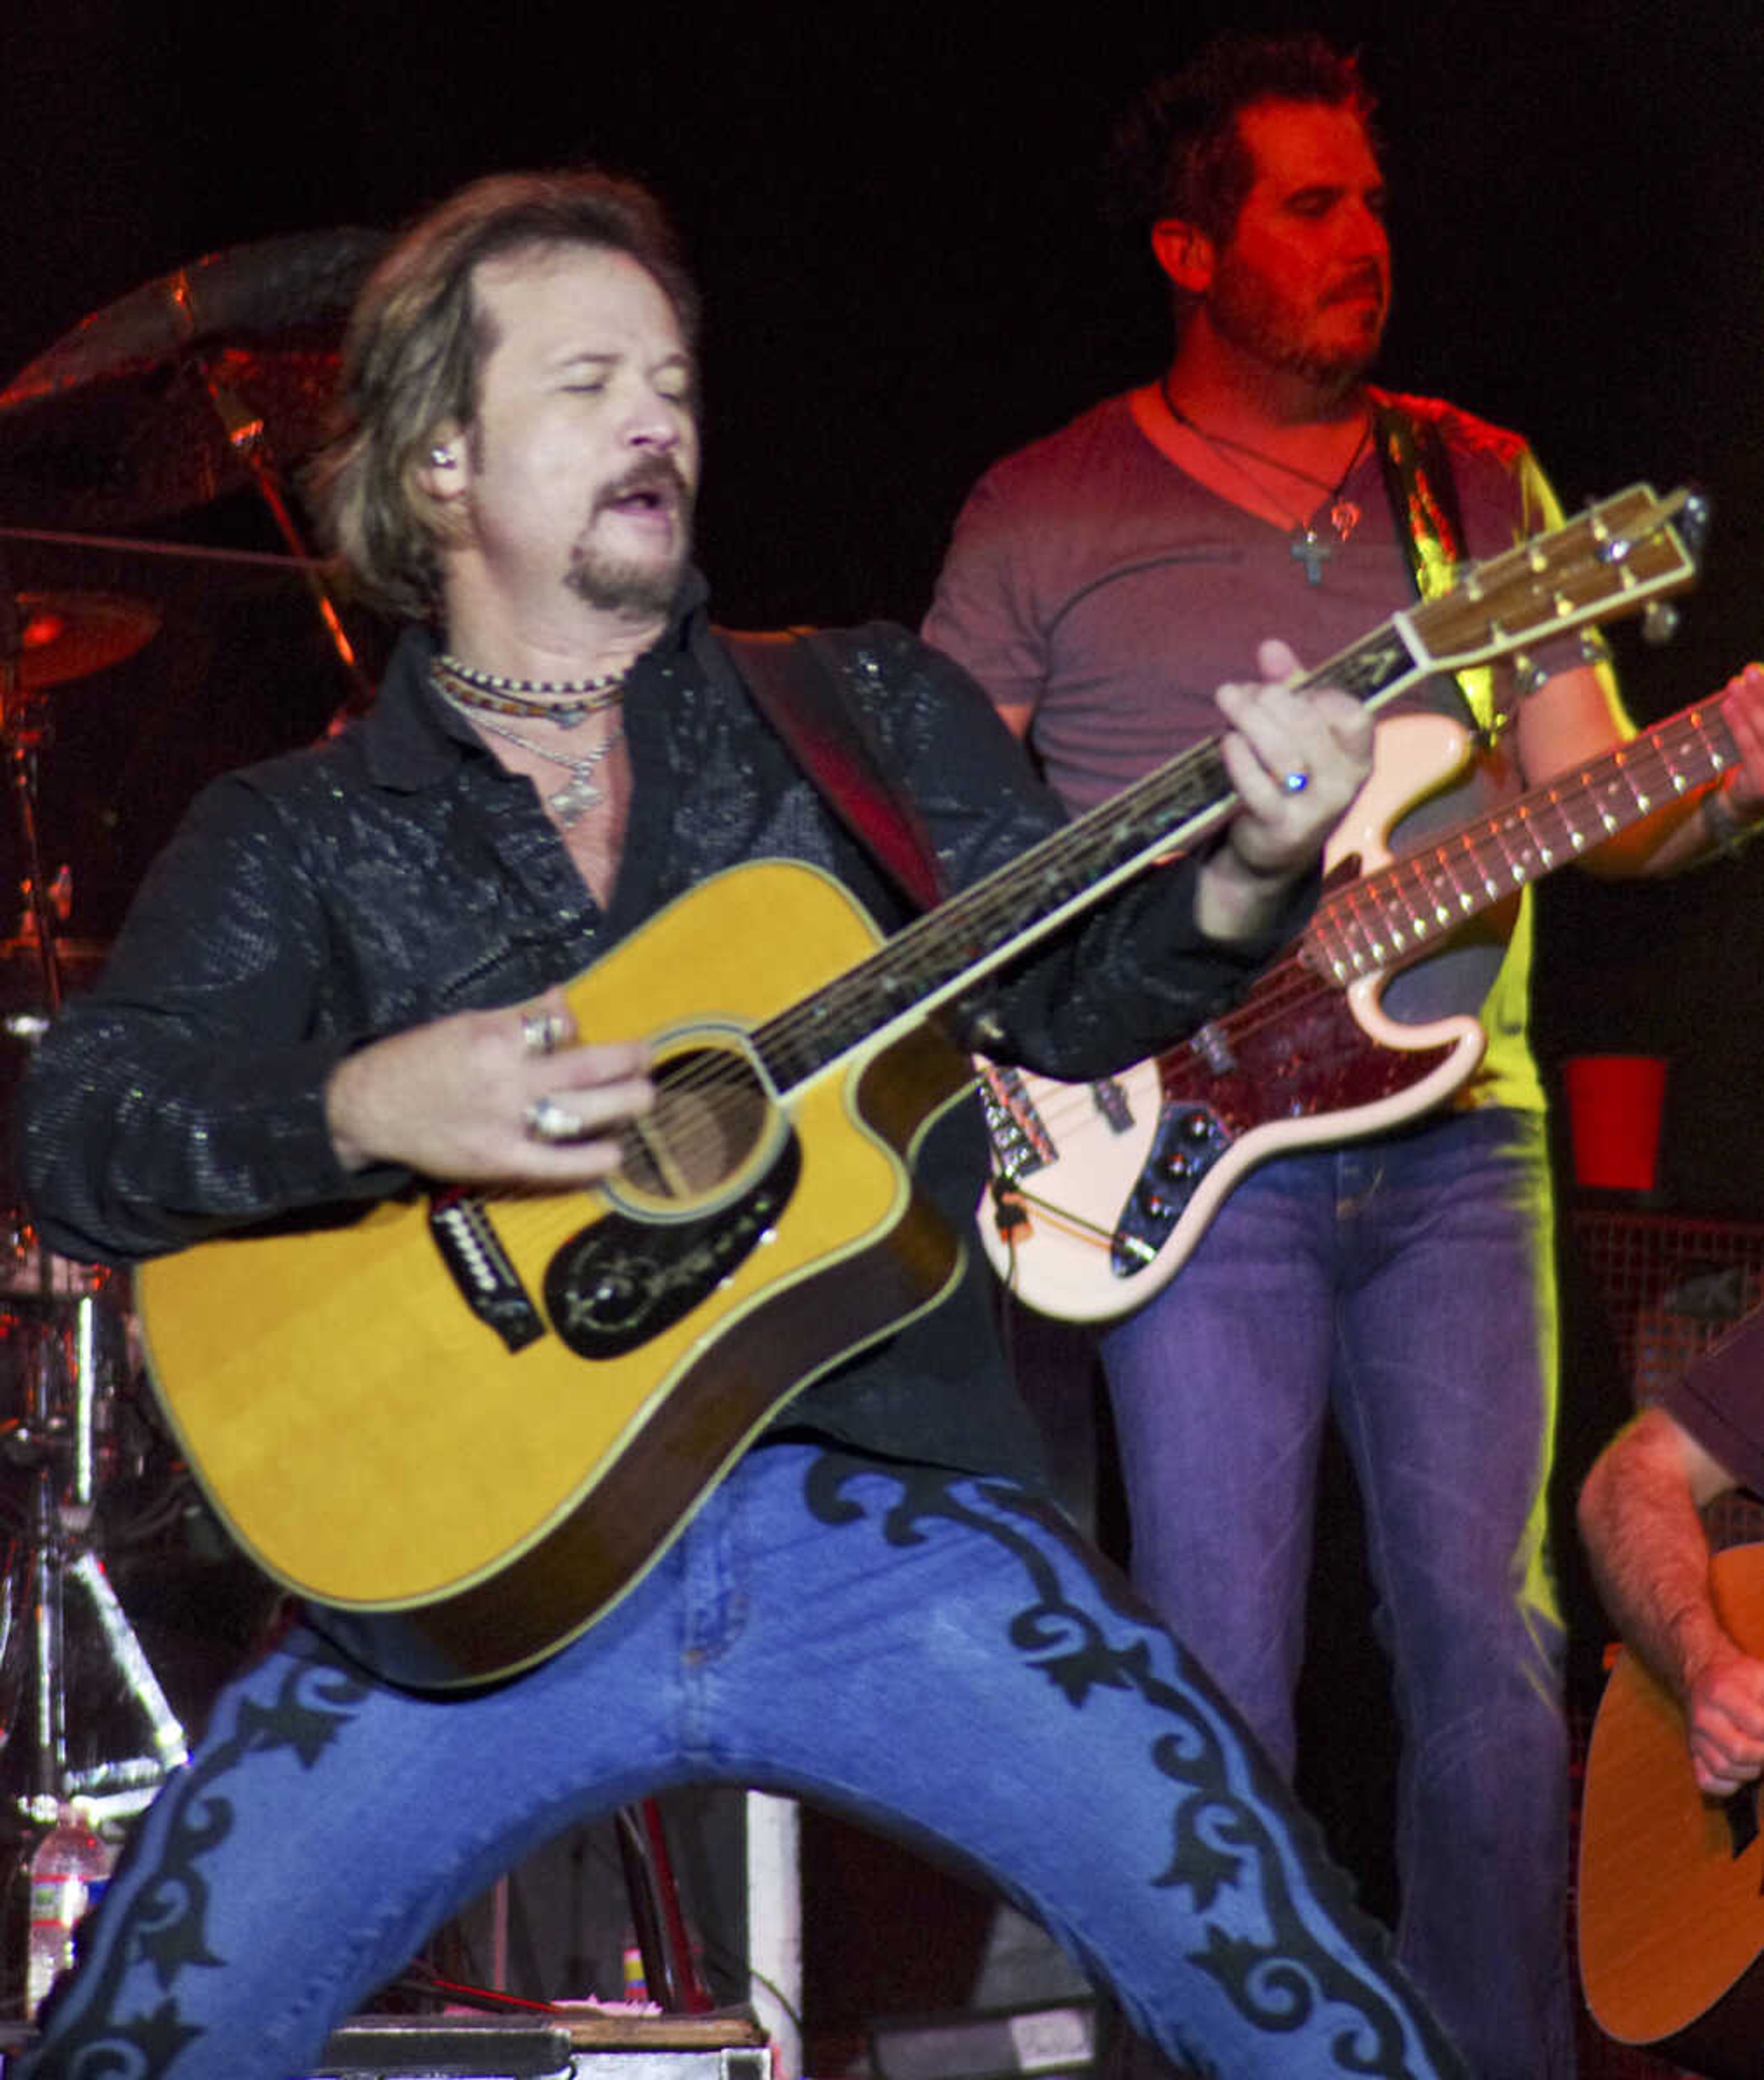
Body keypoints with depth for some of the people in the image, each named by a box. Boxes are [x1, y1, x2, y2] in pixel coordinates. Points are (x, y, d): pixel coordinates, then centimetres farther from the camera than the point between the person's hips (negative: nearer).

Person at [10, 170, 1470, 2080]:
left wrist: (1238, 881, -16)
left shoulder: (871, 714, 16)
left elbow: (1066, 993, 5)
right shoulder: (297, 835, 10)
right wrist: (367, 1114, -18)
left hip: (882, 1510, 1)